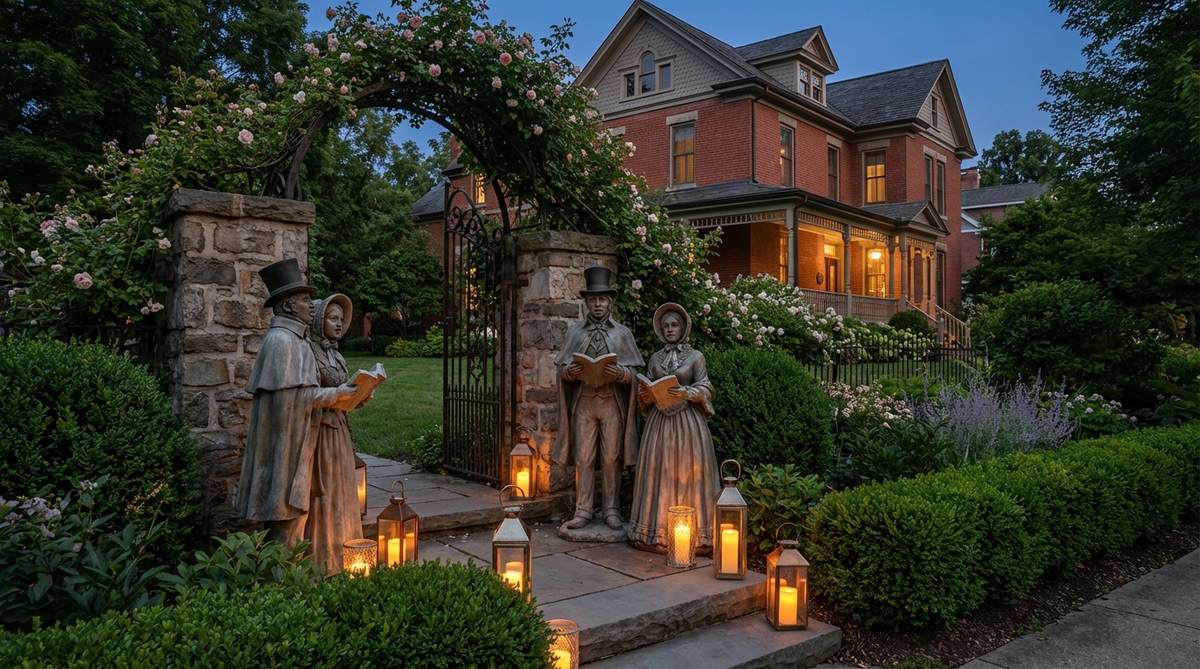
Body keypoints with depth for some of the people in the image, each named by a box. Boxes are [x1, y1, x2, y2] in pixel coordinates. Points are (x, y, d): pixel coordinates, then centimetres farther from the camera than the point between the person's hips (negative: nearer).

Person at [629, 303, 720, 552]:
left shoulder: (695, 356, 3)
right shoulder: (655, 358, 13)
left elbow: (705, 390, -3)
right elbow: (646, 393, 12)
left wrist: (687, 393, -21)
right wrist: (646, 395, -10)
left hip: (687, 421, -3)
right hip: (659, 421, 3)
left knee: (687, 473, -4)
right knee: (658, 472, 2)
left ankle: (692, 532, 3)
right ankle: (657, 530, 8)